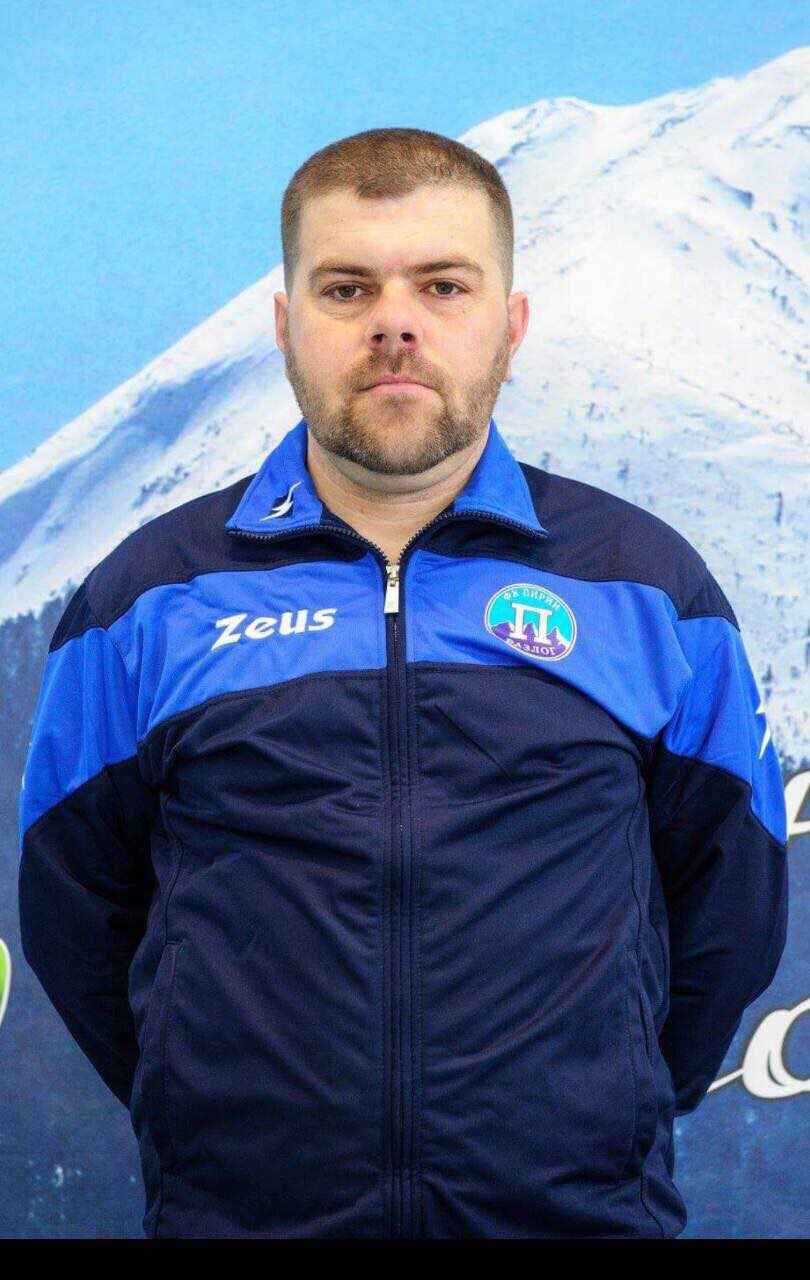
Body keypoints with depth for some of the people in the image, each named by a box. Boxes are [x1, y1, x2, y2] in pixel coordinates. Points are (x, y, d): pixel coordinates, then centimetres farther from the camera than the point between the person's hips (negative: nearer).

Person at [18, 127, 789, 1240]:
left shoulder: (648, 589, 3)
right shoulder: (148, 601, 2)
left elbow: (731, 904, 9)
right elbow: (74, 915, 8)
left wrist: (616, 1119, 7)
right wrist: (194, 1111, 5)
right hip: (236, 1206, 0)